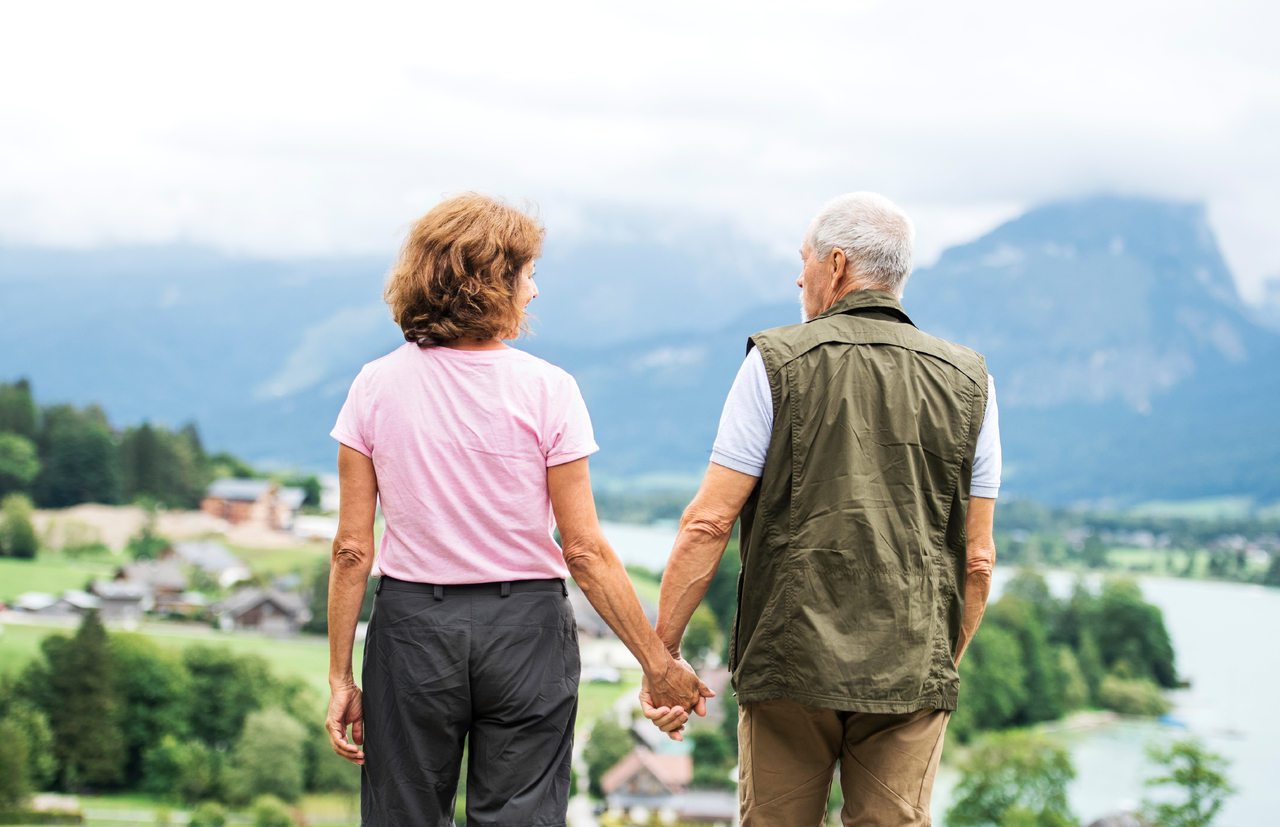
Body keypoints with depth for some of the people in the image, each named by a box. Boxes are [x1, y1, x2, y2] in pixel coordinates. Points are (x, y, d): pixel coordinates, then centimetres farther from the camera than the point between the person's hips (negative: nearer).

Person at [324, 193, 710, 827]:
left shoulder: (376, 387, -3)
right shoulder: (545, 389, -9)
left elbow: (352, 549, -4)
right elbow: (584, 550, -10)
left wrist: (340, 678, 3)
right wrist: (659, 665, -3)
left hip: (412, 622, 2)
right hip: (525, 628, -1)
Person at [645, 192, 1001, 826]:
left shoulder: (776, 363, -2)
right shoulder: (967, 381, 6)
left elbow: (709, 522, -6)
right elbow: (977, 557, 7)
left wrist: (660, 652, 0)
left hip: (791, 662, -2)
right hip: (910, 677, 2)